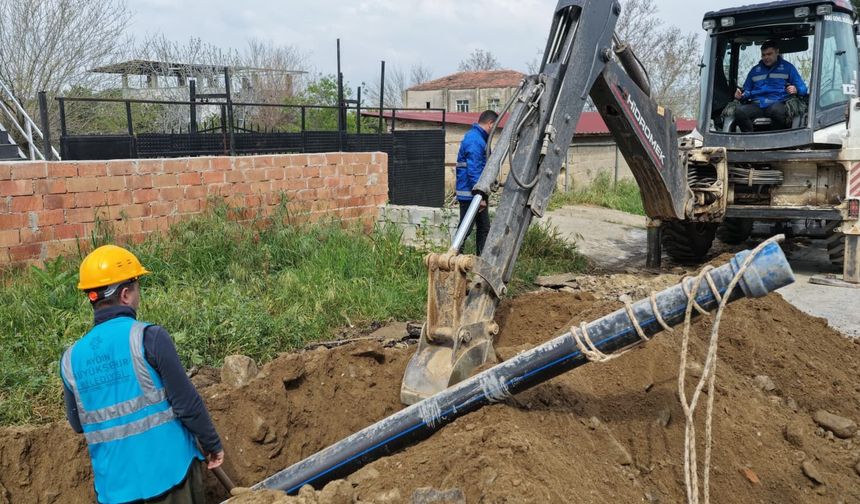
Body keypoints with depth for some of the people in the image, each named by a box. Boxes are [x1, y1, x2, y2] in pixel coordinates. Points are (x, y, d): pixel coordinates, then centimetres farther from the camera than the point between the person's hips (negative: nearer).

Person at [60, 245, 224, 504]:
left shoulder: (71, 358, 0)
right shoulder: (148, 337, -15)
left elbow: (78, 424, 11)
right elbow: (187, 403, -14)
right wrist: (213, 445, -1)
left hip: (114, 482, 4)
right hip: (168, 470, -4)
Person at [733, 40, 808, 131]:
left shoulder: (787, 67, 19)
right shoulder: (755, 70, 29)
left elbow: (802, 88, 15)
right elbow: (747, 90, 31)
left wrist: (796, 90, -10)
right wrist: (741, 94, 6)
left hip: (777, 103, -2)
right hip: (756, 105, 2)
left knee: (777, 110, -41)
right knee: (739, 111, -32)